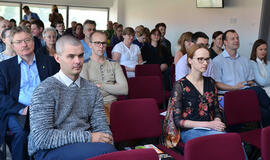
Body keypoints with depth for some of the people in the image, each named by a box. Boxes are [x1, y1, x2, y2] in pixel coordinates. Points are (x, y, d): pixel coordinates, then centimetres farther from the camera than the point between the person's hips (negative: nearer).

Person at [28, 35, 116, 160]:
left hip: (84, 145, 5)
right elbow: (41, 137, -14)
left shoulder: (92, 90, 11)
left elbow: (101, 127, 10)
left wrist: (106, 141, -13)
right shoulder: (45, 90, -6)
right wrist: (88, 137, -16)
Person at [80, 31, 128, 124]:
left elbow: (124, 89, 4)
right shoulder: (84, 65, 6)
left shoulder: (114, 65, 17)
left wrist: (101, 85, -3)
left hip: (113, 103, 4)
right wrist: (113, 88, -3)